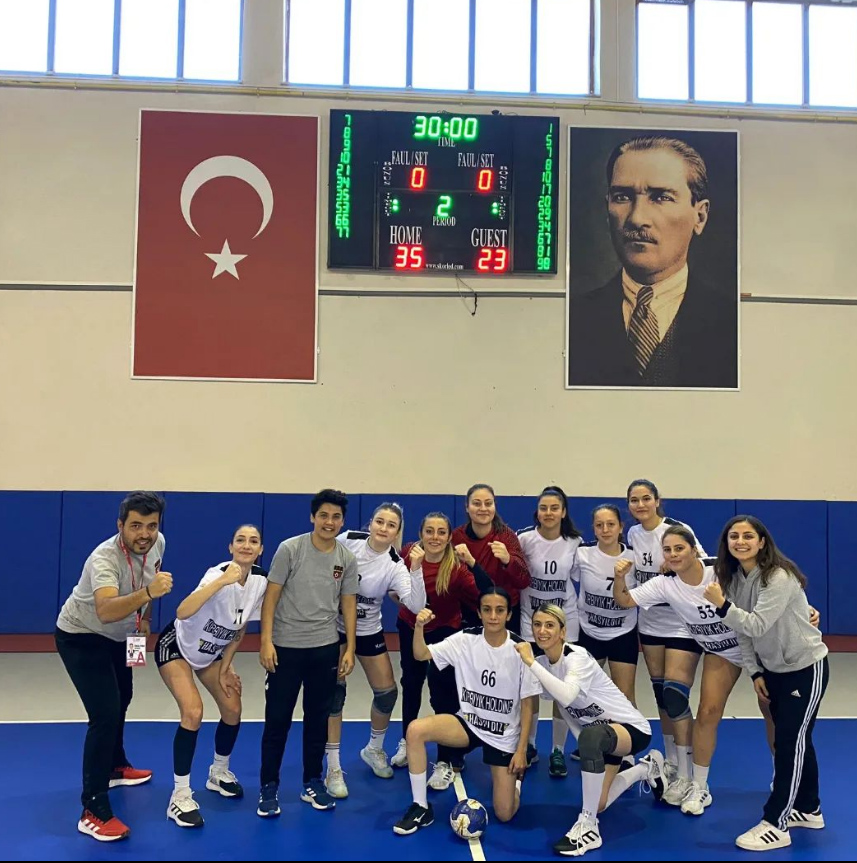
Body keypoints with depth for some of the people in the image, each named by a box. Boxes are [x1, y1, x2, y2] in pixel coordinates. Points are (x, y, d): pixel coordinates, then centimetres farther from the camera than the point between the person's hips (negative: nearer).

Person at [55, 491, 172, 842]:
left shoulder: (157, 543, -16)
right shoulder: (105, 558, -39)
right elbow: (105, 611, -57)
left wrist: (145, 617, 9)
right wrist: (148, 592, -70)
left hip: (117, 635, 8)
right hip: (80, 637, -8)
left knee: (121, 700, 24)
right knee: (105, 714, -16)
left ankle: (115, 767, 48)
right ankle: (94, 811, -6)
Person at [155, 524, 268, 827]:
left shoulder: (261, 580, -15)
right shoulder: (218, 574, -33)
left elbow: (241, 628, 0)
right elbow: (182, 612, -50)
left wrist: (225, 667, 0)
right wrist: (223, 581, -57)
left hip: (213, 651, 6)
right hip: (176, 646, -6)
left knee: (233, 711, 3)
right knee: (193, 712, -21)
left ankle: (219, 773, 31)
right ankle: (180, 796, -6)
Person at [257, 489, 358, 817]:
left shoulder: (347, 559, 1)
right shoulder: (289, 549, -10)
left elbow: (349, 605, 7)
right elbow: (271, 596, -8)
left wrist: (350, 649, 3)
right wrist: (266, 641, -13)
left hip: (326, 648, 3)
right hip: (285, 646, -3)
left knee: (318, 718, 12)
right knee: (277, 719, 3)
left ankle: (312, 783, 27)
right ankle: (269, 787, 18)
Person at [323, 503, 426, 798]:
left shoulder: (394, 566, -19)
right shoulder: (348, 540, -17)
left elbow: (416, 605, -31)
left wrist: (416, 568, -40)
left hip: (368, 632, 1)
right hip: (334, 626, -1)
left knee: (387, 692, 4)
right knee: (334, 694, -4)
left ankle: (374, 749, 33)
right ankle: (333, 768, 9)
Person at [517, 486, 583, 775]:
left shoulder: (575, 542, -5)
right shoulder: (524, 538, -10)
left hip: (565, 620, 1)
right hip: (530, 619, -1)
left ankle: (558, 751, 18)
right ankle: (529, 745, 25)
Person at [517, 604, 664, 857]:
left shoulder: (577, 657, -27)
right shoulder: (542, 664, -6)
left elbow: (567, 696, -47)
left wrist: (531, 663, -45)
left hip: (630, 727, -8)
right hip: (601, 734, 8)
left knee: (591, 735, -41)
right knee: (597, 805, 7)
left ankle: (588, 828, -26)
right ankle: (646, 769, 35)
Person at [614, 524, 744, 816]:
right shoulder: (665, 585, -17)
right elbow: (625, 601, -15)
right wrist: (619, 577, -33)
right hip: (719, 653, 2)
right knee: (708, 714, -4)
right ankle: (697, 785, 11)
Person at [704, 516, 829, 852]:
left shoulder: (779, 577, -26)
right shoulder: (733, 576, -3)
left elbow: (757, 626, -32)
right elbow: (743, 632, 3)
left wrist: (722, 605, -43)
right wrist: (755, 673, 0)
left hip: (806, 667, -7)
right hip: (774, 669, 7)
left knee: (790, 742, -6)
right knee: (794, 739, 17)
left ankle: (775, 825, -1)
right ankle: (808, 810, 32)